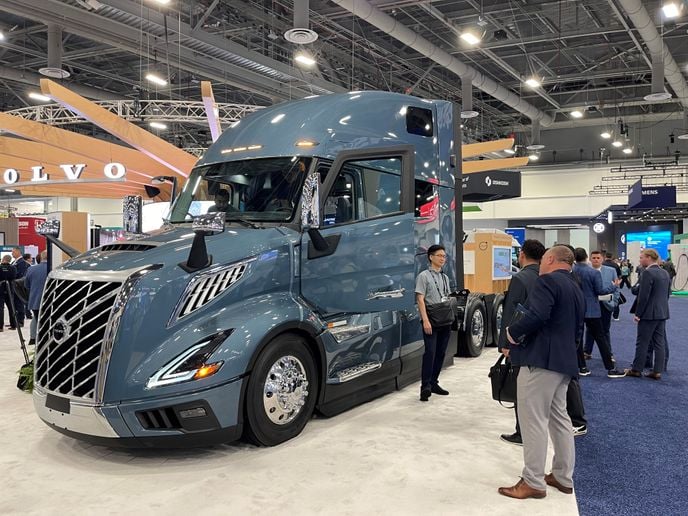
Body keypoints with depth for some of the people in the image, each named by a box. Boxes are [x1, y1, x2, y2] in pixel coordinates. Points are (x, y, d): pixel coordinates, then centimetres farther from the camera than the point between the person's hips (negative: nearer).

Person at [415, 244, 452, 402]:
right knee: (430, 352, -12)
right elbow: (420, 299, -11)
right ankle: (425, 386, -11)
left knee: (441, 353, 8)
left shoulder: (445, 277, 16)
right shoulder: (424, 276, -4)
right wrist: (425, 320, -19)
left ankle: (433, 383, 17)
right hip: (431, 321, -7)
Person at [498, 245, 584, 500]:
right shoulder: (576, 290, 18)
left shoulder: (547, 281, -12)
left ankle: (533, 482, 2)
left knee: (533, 420, -3)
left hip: (540, 360, -10)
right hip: (563, 360, 10)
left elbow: (536, 315, -26)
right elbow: (577, 331, 21)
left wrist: (512, 332, -12)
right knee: (559, 418, 16)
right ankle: (563, 477, 25)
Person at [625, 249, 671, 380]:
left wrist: (638, 314, -12)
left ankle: (636, 369, 9)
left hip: (649, 313, -8)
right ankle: (657, 371, 11)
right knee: (659, 343, 9)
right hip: (662, 313, 8)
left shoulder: (647, 273, -17)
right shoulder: (665, 273, 10)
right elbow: (668, 293, 15)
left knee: (642, 342, 1)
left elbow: (643, 296, -19)